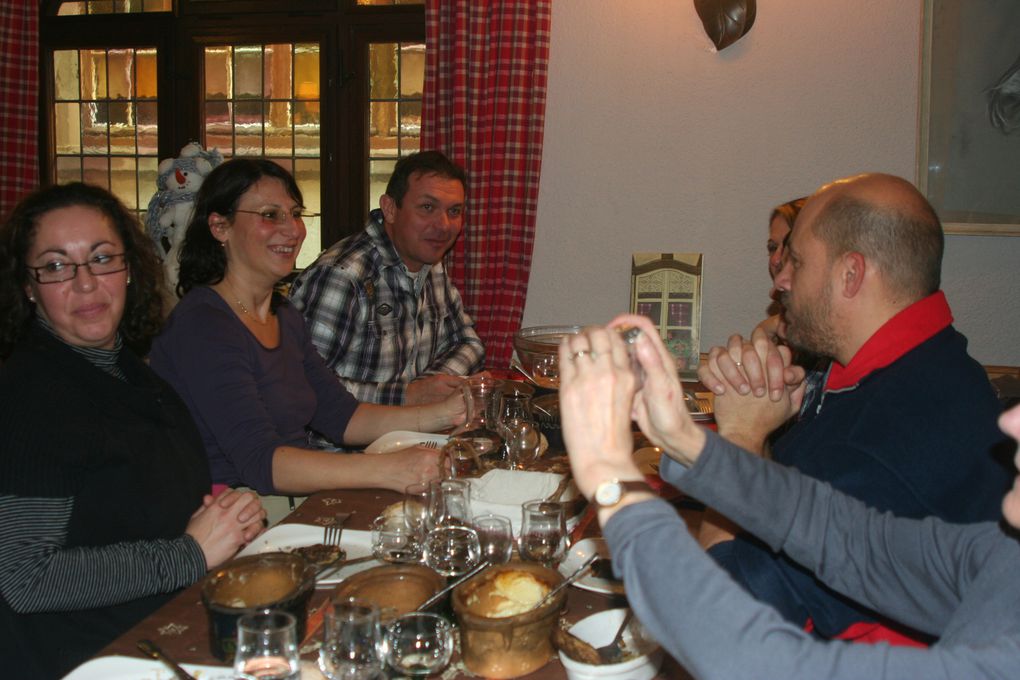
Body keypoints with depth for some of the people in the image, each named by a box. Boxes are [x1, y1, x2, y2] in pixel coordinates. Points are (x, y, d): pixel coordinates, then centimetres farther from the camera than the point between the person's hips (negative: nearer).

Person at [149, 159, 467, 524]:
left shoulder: (284, 314, 13)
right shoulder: (201, 325, -16)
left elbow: (339, 415, 10)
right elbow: (259, 461, -26)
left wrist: (441, 414, -5)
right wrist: (386, 470, -38)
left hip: (299, 500, 8)